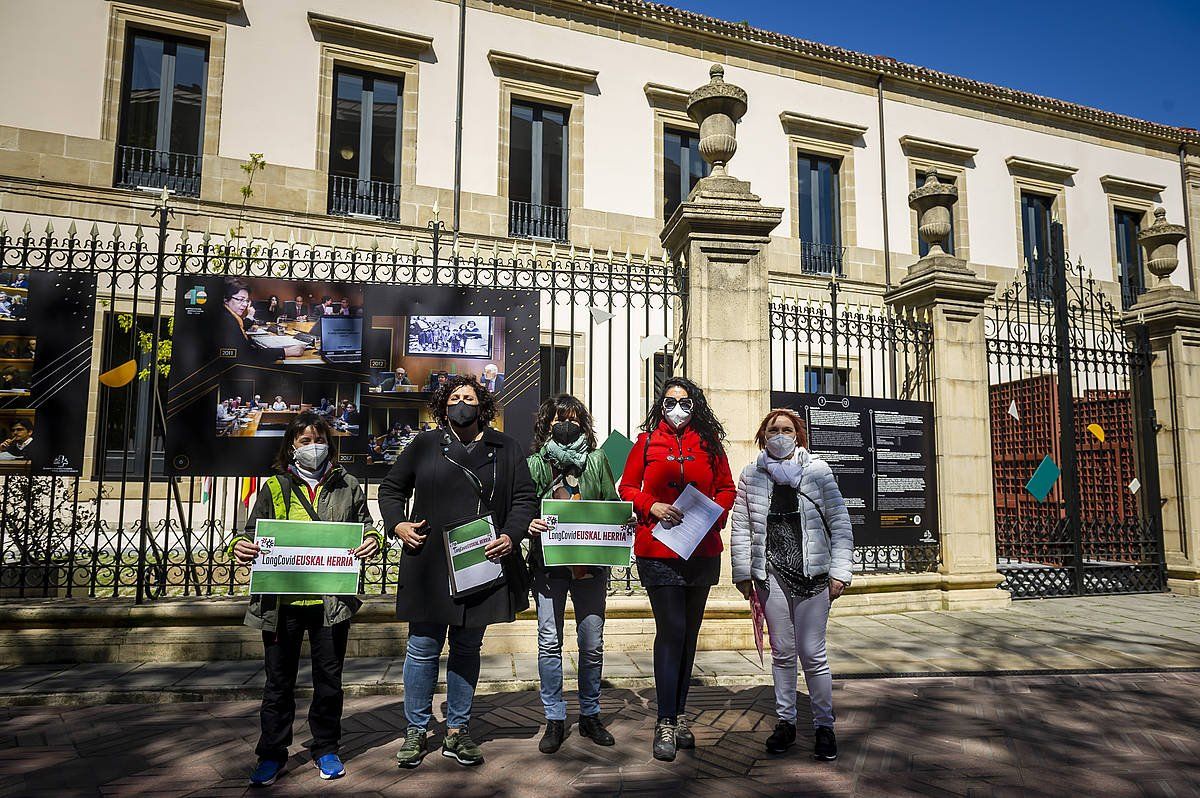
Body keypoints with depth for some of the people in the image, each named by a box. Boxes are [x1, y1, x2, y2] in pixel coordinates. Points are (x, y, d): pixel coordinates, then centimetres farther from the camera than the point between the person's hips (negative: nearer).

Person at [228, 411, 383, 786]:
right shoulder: (274, 488, 8)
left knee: (329, 678, 10)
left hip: (331, 599, 0)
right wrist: (240, 546, -12)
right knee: (279, 681, 9)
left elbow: (366, 526, 12)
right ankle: (272, 754, 25)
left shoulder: (348, 486, 9)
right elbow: (253, 532, 10)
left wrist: (372, 541, -10)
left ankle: (325, 749, 27)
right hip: (281, 599, 0)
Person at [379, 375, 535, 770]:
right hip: (429, 565, -1)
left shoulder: (505, 448, 8)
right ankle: (416, 732, 22)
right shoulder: (424, 445, 7)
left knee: (467, 648, 12)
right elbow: (391, 488, 15)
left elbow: (524, 498, 7)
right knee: (423, 647, 5)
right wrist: (397, 523, -3)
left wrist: (511, 536, -9)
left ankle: (457, 731, 25)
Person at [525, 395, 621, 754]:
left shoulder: (597, 461, 9)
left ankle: (590, 715, 23)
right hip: (549, 563, -1)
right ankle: (555, 720, 14)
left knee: (592, 643, 6)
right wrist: (529, 524, -18)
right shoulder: (535, 464, 5)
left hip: (591, 563, 1)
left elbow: (614, 507, 11)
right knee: (549, 642, -1)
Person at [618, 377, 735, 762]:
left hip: (703, 552, 3)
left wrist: (715, 511, -7)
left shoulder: (710, 443, 8)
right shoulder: (647, 441, 3)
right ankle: (666, 723, 4)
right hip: (657, 551, -3)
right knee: (671, 630, -7)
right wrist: (652, 506, -12)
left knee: (689, 633, 12)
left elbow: (727, 488, 12)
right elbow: (627, 487, 5)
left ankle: (678, 715, 25)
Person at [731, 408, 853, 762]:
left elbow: (839, 522, 2)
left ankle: (824, 725, 16)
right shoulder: (751, 474, 7)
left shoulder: (817, 470, 3)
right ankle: (785, 721, 23)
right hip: (770, 573, 2)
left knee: (813, 653, 0)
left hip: (811, 573, -1)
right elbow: (740, 527, 7)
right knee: (782, 652, 9)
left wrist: (839, 571, -4)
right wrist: (742, 572, 2)